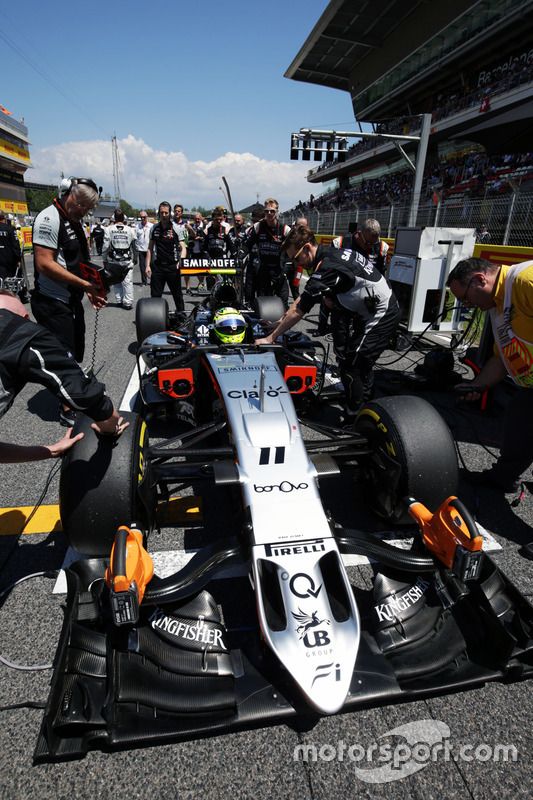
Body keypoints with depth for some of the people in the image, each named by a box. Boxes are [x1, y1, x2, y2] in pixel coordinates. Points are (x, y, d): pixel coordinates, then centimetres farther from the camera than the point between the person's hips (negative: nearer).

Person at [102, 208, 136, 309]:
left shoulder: (109, 229, -5)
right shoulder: (129, 229, -3)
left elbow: (105, 246, -5)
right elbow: (134, 245, 2)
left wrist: (105, 259, 6)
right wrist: (134, 258, 16)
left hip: (113, 260, 0)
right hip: (127, 260, 0)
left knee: (116, 281, 13)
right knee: (127, 282, 2)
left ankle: (119, 300, 17)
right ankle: (127, 302, 1)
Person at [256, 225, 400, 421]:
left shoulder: (327, 269, -22)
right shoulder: (332, 253, 7)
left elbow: (299, 310, -19)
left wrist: (271, 337, -12)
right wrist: (285, 317, 9)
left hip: (380, 315, -10)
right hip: (385, 308, 10)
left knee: (351, 366, -4)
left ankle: (355, 422, 7)